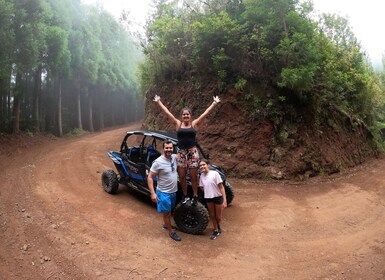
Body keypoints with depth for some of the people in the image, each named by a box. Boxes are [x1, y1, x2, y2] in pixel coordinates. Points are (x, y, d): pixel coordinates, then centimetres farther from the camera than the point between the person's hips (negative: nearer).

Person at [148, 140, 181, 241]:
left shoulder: (174, 157, -4)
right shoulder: (158, 162, -22)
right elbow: (150, 177, -17)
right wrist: (153, 193, -23)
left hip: (173, 191, 7)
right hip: (164, 193, -6)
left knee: (169, 211, 25)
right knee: (166, 213, 8)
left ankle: (166, 224, 47)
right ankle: (171, 232, 24)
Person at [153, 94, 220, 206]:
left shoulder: (194, 124, 2)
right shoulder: (178, 124, 4)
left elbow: (206, 113, -1)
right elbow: (167, 112, 5)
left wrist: (214, 103, -4)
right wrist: (158, 102, 7)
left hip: (192, 152, -1)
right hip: (181, 153, 2)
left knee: (193, 176, 4)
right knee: (181, 177, 7)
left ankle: (195, 196, 20)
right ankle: (185, 195, 25)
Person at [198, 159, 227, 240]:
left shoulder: (214, 173, -17)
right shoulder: (202, 175, -1)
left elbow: (221, 187, -16)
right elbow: (202, 187, 12)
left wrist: (225, 200, -19)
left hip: (218, 197, -4)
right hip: (208, 198, 4)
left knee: (218, 217, 9)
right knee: (212, 215, 16)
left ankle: (218, 225, 42)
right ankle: (215, 230, 36)